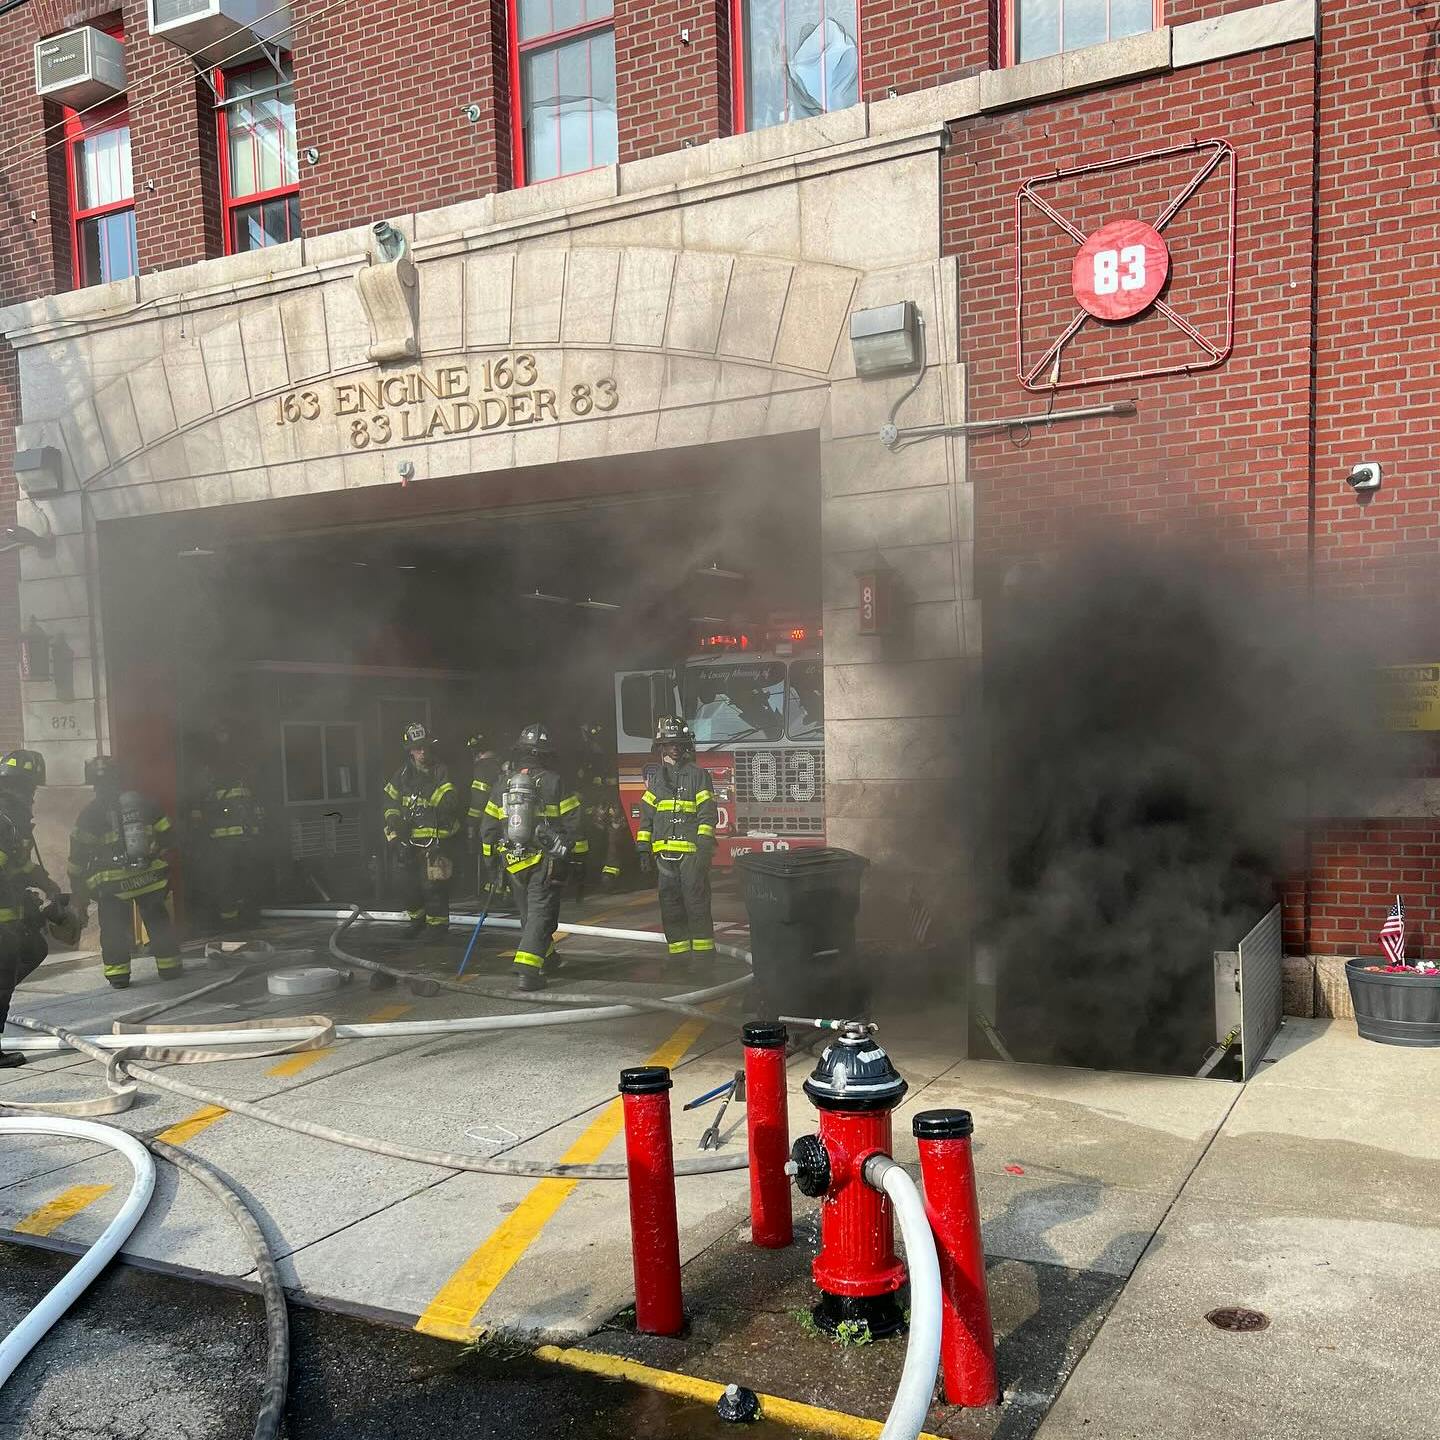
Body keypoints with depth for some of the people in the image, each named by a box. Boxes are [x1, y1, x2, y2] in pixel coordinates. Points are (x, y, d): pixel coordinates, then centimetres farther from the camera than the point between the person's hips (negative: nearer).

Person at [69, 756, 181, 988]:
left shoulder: (90, 813, -3)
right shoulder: (142, 802, 5)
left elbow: (79, 854, -3)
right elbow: (167, 835, 8)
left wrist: (79, 891, 4)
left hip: (112, 884, -2)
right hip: (149, 877, 2)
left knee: (113, 929, 8)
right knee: (159, 922, 14)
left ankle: (117, 972, 6)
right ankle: (169, 965, 18)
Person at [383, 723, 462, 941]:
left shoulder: (441, 773, -3)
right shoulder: (401, 776, 10)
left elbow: (450, 803, -11)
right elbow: (390, 804, 14)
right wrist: (394, 827, 5)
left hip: (436, 839, -5)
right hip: (407, 840, 5)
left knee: (434, 884, -6)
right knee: (406, 883, 10)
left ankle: (438, 923, 9)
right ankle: (417, 920, 29)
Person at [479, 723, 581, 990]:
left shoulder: (503, 784, 6)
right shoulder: (554, 783, -7)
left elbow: (489, 827, 10)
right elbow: (573, 823, -8)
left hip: (514, 864, 5)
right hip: (545, 862, -5)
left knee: (528, 914, 19)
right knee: (541, 914, -5)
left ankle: (546, 959, 35)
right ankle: (527, 970, -17)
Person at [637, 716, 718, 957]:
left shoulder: (698, 775, 0)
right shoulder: (656, 779, 15)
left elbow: (708, 815, -6)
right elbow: (646, 817, 16)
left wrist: (705, 847, -14)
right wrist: (643, 847, 9)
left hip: (692, 853, -5)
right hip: (665, 854, 5)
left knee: (696, 902, -5)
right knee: (670, 905, 7)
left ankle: (704, 953, 1)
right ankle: (678, 953, 15)